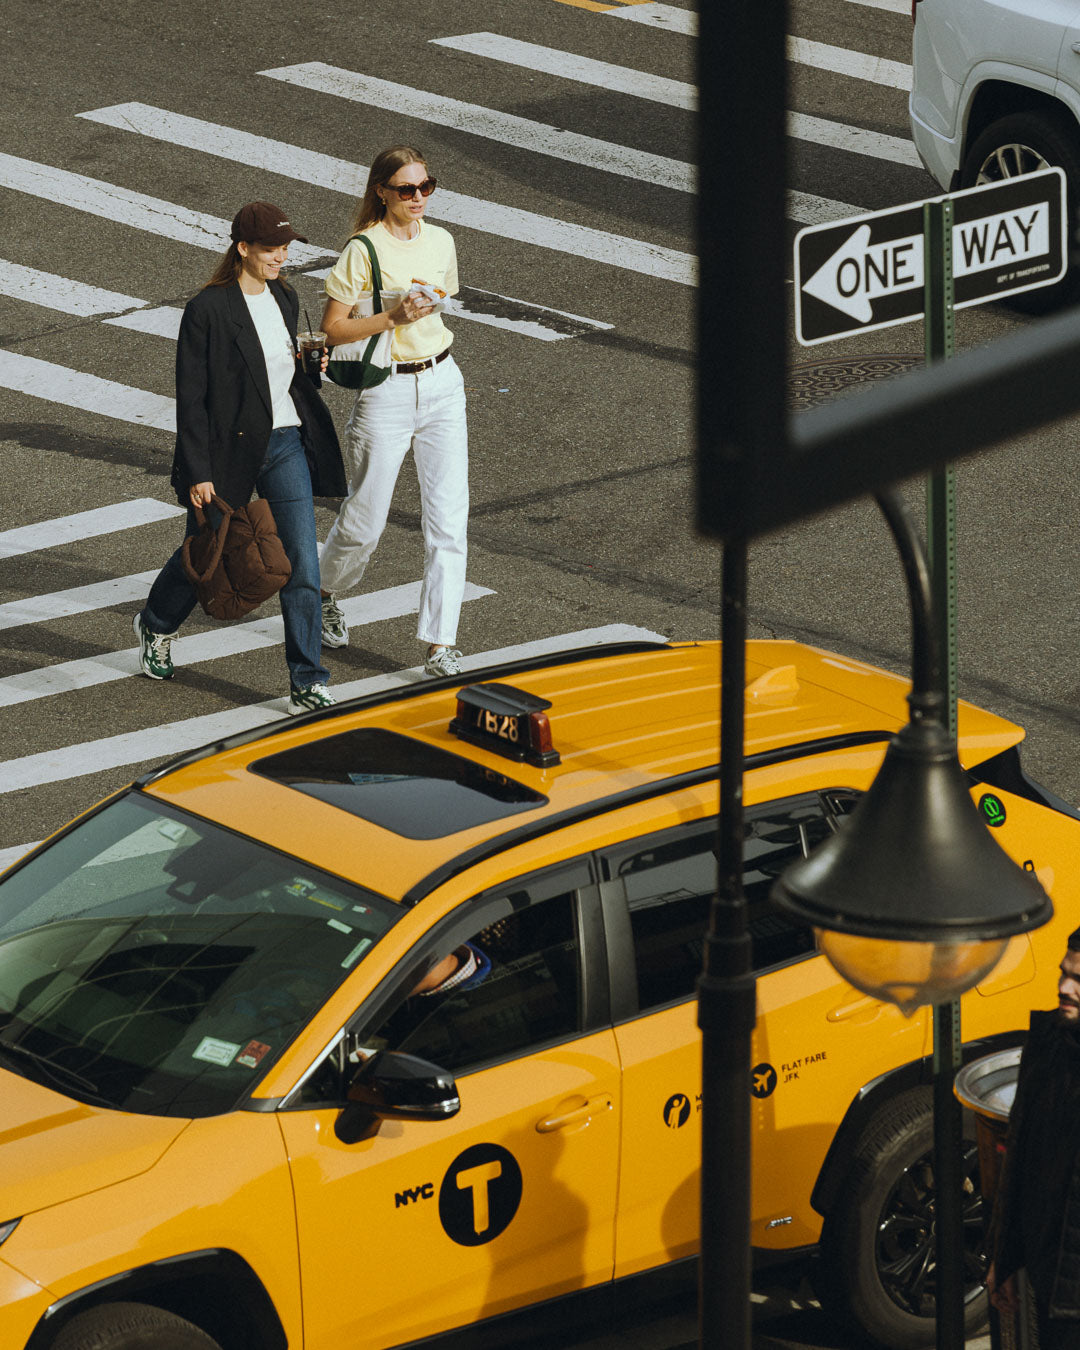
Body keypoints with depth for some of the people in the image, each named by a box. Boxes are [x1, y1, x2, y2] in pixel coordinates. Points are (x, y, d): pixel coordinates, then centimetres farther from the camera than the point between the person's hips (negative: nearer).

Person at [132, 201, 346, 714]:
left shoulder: (284, 300, 6)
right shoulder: (207, 310, -14)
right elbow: (191, 398, -14)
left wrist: (312, 367, -2)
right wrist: (197, 474, -16)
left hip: (286, 446, 5)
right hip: (228, 452, -5)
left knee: (303, 566, -4)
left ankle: (308, 684, 1)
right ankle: (155, 625, 46)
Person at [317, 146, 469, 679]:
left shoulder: (440, 242, 5)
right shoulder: (364, 250, -12)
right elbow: (332, 328, -12)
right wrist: (394, 317, -23)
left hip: (442, 385, 4)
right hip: (386, 393, -4)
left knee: (449, 519, -3)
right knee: (364, 519, 6)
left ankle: (440, 646, 0)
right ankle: (327, 594, 39)